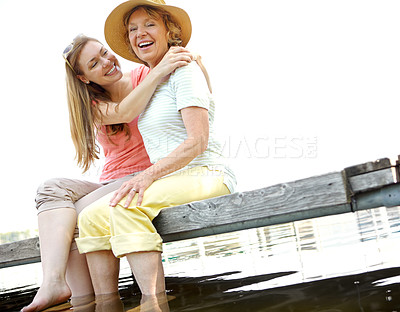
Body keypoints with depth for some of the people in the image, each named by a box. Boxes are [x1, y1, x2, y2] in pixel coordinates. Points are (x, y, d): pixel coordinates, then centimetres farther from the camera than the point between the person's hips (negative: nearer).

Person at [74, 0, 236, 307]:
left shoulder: (185, 70, -4)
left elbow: (198, 142, -15)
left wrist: (148, 175, -25)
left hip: (206, 175, -8)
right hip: (172, 182, 8)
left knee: (126, 207, -31)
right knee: (91, 217, -7)